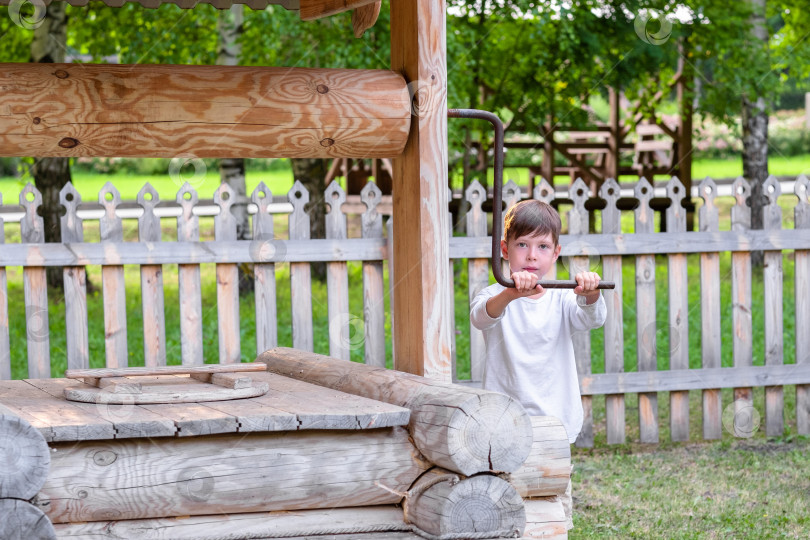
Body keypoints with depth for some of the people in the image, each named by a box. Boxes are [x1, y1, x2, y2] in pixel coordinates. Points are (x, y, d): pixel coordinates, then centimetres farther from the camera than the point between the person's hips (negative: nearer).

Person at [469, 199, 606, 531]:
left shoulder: (561, 301, 4)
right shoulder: (496, 297, -2)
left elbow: (592, 318, -15)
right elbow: (481, 316, -25)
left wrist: (590, 295, -39)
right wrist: (511, 294, -47)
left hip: (553, 424, 2)